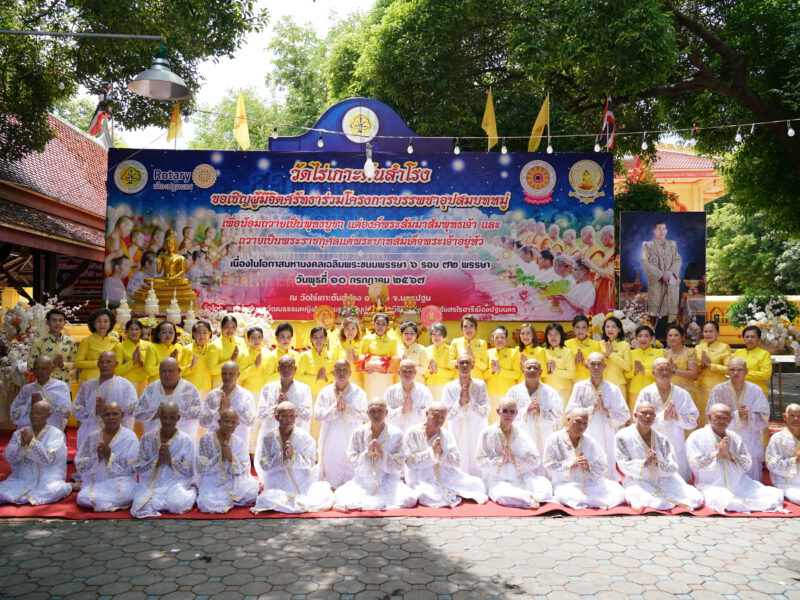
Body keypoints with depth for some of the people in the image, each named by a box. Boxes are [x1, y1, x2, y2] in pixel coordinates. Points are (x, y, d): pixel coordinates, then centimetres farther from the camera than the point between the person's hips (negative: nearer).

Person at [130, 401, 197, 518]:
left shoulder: (186, 441, -3)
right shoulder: (147, 438, 2)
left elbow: (190, 472, -4)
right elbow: (137, 467, 1)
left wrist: (171, 460, -17)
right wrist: (157, 461, -16)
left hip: (176, 483, -2)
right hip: (151, 483, 2)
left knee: (176, 505, -30)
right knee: (142, 506, -27)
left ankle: (192, 492, 5)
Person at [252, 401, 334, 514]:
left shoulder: (304, 437, -3)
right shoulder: (269, 437, -1)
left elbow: (310, 463, -5)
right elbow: (264, 465, -4)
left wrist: (293, 455, -20)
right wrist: (282, 456, -19)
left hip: (304, 484, 1)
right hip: (278, 486, -1)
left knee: (326, 497, -22)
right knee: (266, 499, -32)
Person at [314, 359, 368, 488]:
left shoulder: (358, 392, 0)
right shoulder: (325, 391, 6)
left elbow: (362, 417, -7)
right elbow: (317, 415, -3)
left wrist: (346, 407, -17)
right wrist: (335, 407, -15)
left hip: (350, 443, -2)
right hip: (330, 443, 2)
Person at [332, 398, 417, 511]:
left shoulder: (396, 433, -4)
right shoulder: (358, 433, 0)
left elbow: (398, 467, -6)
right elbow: (352, 462, -1)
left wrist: (381, 453, -21)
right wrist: (367, 453, -19)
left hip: (388, 482, 1)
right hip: (362, 482, -1)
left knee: (410, 499, -27)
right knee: (339, 495, -26)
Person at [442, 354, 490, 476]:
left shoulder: (480, 385, -2)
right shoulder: (450, 387, -2)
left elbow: (484, 412, -6)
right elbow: (448, 415, -4)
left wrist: (469, 401, -18)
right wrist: (460, 402, -17)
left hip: (477, 434, 0)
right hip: (458, 435, 0)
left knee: (477, 465, 0)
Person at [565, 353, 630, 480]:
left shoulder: (613, 389, 3)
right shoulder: (579, 387, 2)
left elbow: (624, 416, 0)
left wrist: (605, 410, -12)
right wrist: (592, 407, -11)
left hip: (607, 440, 1)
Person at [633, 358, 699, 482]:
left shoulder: (682, 394, 3)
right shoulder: (646, 393, -3)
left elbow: (693, 421, 2)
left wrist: (677, 417, -17)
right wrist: (662, 416, -21)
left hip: (677, 447, 2)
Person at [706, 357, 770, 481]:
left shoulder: (755, 390, 1)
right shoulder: (718, 390, -5)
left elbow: (764, 416, -1)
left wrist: (748, 416, -19)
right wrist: (736, 415, -19)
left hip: (750, 443, 2)